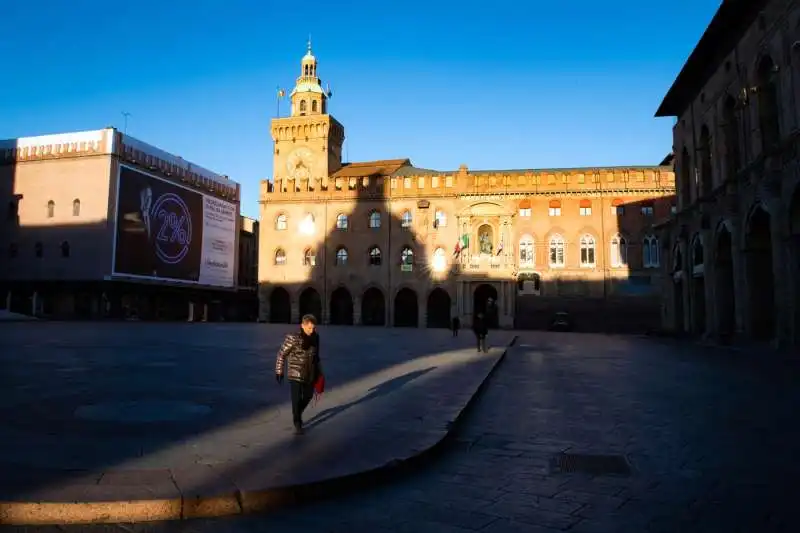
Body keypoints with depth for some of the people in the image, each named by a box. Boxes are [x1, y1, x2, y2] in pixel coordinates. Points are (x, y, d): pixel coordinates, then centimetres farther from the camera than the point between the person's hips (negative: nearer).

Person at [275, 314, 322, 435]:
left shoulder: (315, 337, -1)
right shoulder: (293, 337, -19)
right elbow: (281, 354, -10)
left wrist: (318, 371, 14)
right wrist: (279, 371, -8)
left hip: (309, 373, 6)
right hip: (295, 373, -5)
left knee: (308, 395, 15)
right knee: (297, 398, -2)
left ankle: (298, 414, 41)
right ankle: (297, 424, 15)